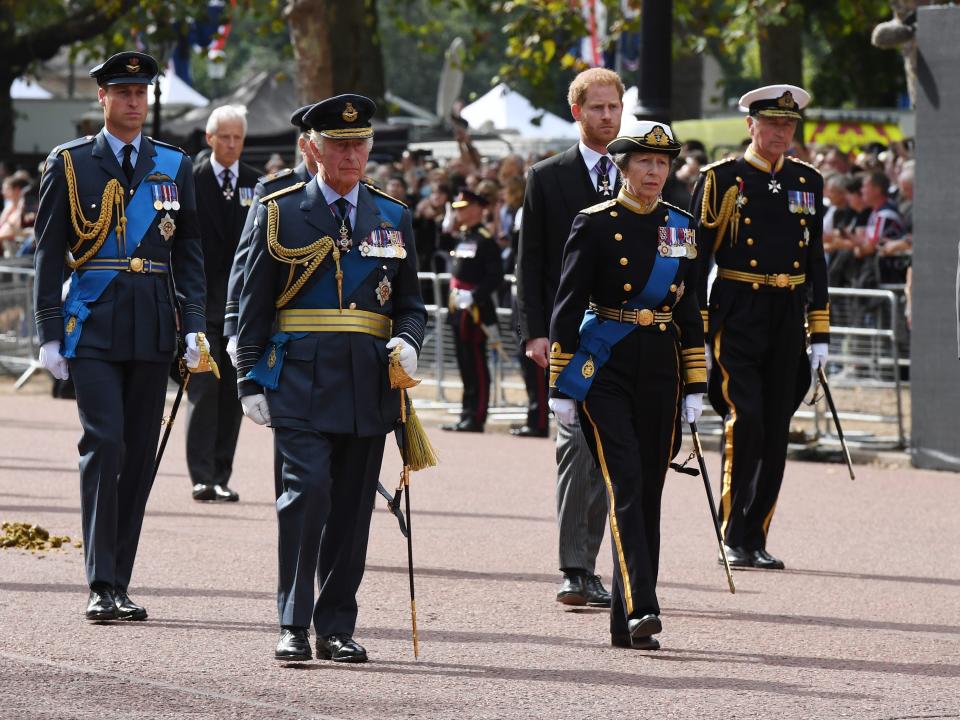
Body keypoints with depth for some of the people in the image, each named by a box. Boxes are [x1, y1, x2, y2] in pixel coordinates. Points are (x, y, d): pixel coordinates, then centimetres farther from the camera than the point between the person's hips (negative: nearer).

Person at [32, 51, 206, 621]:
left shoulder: (175, 167, 10)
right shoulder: (69, 164, 3)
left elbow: (190, 252, 11)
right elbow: (49, 254, 3)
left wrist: (196, 327, 2)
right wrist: (51, 333, -2)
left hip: (153, 331, 3)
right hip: (92, 327, -3)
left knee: (140, 455, 5)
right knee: (104, 444, -13)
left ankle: (120, 584, 12)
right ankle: (101, 587, -11)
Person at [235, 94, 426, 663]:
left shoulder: (393, 218, 13)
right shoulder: (280, 213, 4)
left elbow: (410, 304, 17)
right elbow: (253, 306, 4)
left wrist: (408, 341, -5)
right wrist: (251, 382, -3)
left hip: (369, 383, 3)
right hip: (300, 378, -3)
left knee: (353, 506, 5)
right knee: (307, 489, -16)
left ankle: (337, 628, 13)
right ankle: (294, 626, -9)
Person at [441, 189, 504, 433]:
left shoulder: (485, 239, -12)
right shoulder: (462, 236, 15)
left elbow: (495, 276, -17)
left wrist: (474, 296, -24)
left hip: (476, 308, -9)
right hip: (460, 308, 9)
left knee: (476, 365, -6)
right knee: (465, 364, 12)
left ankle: (476, 418, -4)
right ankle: (467, 416, 18)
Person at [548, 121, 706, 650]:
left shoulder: (680, 226, 10)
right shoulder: (595, 224, -3)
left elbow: (689, 309, 13)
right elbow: (567, 306, -4)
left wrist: (695, 386, 9)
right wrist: (561, 386, -7)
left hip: (661, 369, 5)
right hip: (605, 369, -5)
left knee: (648, 491, 5)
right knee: (625, 485, -15)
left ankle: (627, 624, 11)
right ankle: (640, 607, -23)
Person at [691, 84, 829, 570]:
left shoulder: (808, 182, 11)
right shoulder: (721, 180, -2)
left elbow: (816, 260, 16)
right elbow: (697, 258, -2)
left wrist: (820, 333, 11)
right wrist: (696, 331, -7)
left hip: (788, 320, 5)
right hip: (735, 317, -5)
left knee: (776, 431, 5)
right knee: (744, 419, -16)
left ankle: (755, 539, 13)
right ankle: (733, 538, -8)